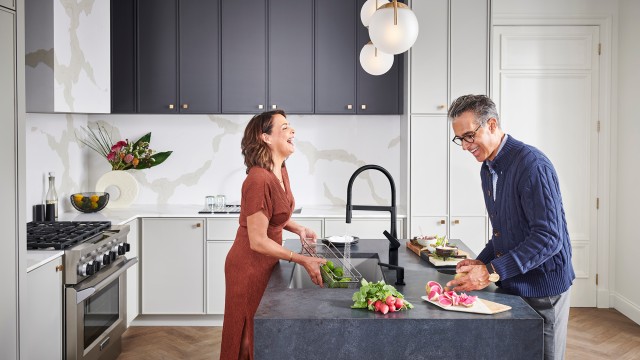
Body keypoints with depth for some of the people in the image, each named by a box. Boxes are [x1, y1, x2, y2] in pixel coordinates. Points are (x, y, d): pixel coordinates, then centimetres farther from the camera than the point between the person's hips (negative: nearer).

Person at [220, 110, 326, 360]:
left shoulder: (281, 171, 1)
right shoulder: (259, 180, -27)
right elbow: (258, 241, -24)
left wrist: (299, 230, 1)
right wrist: (303, 260, -22)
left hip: (267, 263, 8)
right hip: (250, 266, -8)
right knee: (248, 340, 10)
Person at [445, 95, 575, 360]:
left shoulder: (531, 165, -20)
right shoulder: (487, 169, 8)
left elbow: (549, 237, -26)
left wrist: (493, 272, -28)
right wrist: (481, 263, 1)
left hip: (542, 287, -8)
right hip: (510, 285, 8)